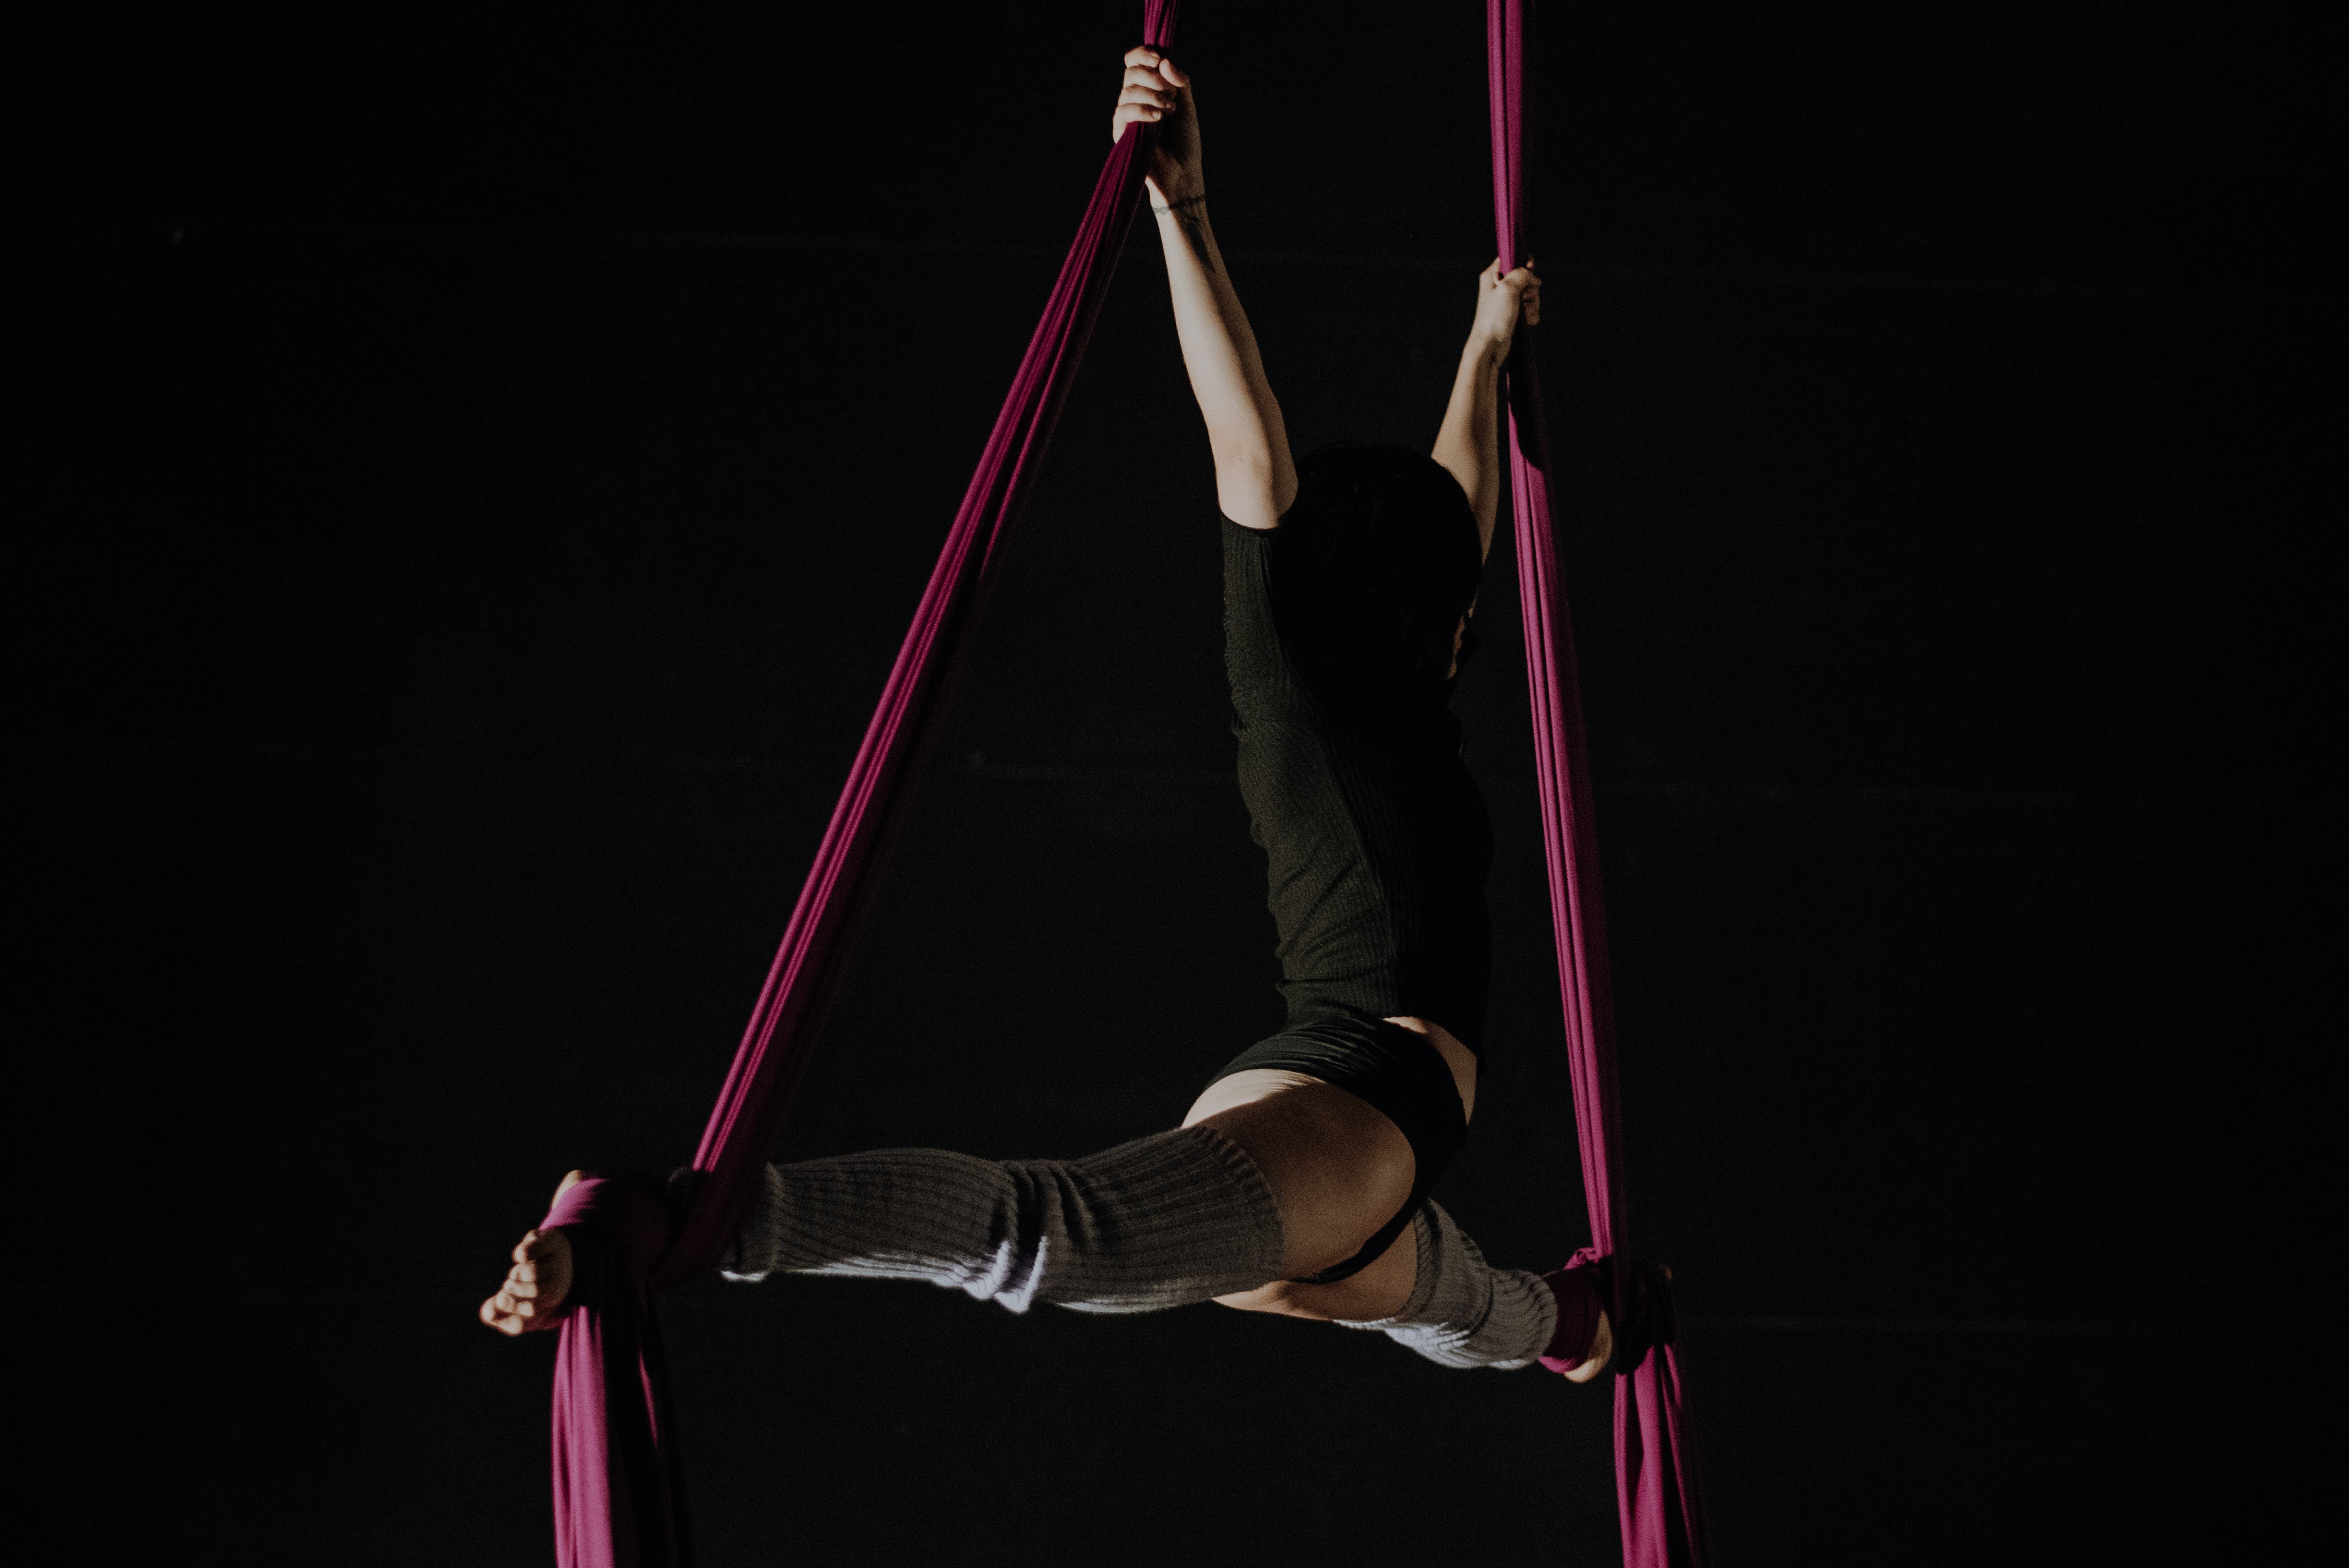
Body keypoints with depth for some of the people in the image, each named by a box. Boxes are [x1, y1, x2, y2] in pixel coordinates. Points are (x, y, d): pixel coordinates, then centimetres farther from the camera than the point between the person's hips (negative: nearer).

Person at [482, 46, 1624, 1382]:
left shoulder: (1405, 714, 25)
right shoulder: (1302, 691, 2)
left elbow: (1460, 508, 42)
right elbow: (1250, 446, -7)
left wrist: (1490, 345, 56)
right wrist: (1183, 209, -12)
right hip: (1333, 1108, -10)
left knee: (1476, 1315, 42)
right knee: (1048, 1230, -39)